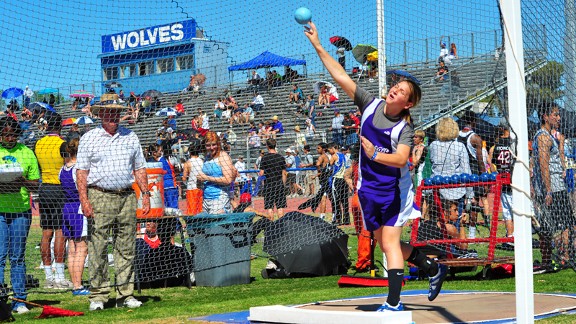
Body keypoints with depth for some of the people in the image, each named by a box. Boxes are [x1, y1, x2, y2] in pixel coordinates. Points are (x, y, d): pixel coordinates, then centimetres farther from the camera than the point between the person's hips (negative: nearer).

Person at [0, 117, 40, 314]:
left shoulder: (27, 153, 8)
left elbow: (36, 185, 8)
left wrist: (23, 182, -12)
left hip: (21, 211, 1)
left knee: (18, 257, 6)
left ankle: (19, 300, 10)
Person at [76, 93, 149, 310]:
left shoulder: (130, 137, 13)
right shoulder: (89, 139, 3)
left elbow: (140, 168, 17)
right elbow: (81, 171, -1)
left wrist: (145, 194, 8)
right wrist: (84, 200, -10)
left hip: (127, 197, 3)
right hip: (99, 197, -3)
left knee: (126, 248, 5)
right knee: (98, 249, -4)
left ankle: (125, 294, 10)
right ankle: (98, 295, 2)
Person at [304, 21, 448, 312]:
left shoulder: (404, 127, -14)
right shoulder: (370, 104, -2)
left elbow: (400, 158, -30)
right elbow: (340, 76, -4)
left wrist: (376, 155, -47)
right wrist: (317, 46, -7)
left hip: (394, 189, -5)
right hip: (368, 188, 6)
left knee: (390, 241, -11)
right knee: (385, 244, 11)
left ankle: (393, 303, -9)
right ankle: (435, 270, 30)